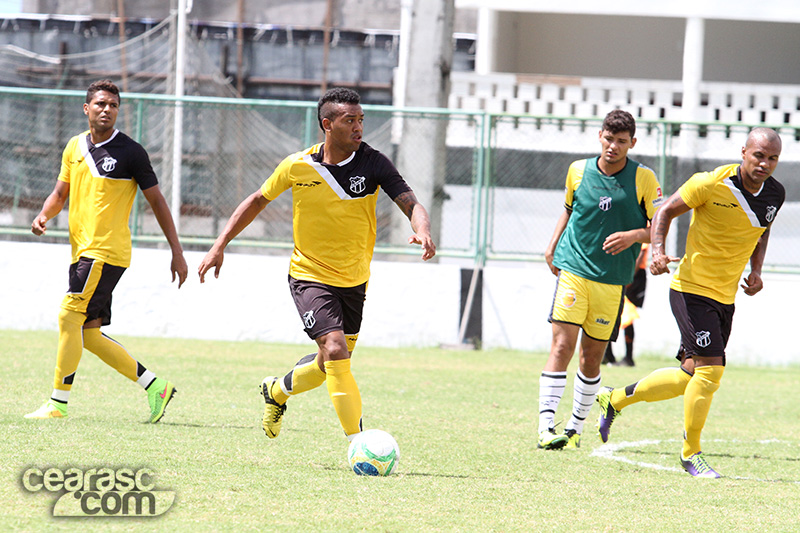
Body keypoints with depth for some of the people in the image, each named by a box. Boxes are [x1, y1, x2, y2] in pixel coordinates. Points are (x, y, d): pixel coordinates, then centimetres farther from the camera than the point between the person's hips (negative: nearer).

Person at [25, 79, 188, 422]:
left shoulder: (130, 152, -7)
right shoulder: (74, 147, 11)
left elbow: (156, 201, -2)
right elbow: (60, 193, 20)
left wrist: (177, 252, -3)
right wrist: (44, 216, -3)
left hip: (108, 252, -8)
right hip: (83, 251, 8)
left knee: (70, 316, -15)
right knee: (89, 334, 7)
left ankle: (58, 403, -10)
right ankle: (155, 386, 15)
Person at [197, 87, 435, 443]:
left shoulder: (372, 163, -11)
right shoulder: (297, 166, -11)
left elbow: (410, 203, -20)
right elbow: (259, 200, 6)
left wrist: (422, 231, -43)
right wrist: (220, 245, 3)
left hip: (354, 280, 3)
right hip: (310, 276, -3)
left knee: (330, 365, 14)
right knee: (335, 350, -22)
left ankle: (276, 391, 46)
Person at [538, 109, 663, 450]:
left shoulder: (643, 179, -3)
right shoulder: (578, 171, 4)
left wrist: (634, 235, -19)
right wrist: (553, 246, 11)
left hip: (612, 279, 0)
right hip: (573, 269, 0)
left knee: (593, 355, 5)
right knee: (563, 345, -13)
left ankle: (576, 427, 22)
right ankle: (546, 427, -17)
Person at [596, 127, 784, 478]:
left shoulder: (774, 194, 1)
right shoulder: (711, 185, -18)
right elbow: (666, 211, -6)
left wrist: (756, 271, 6)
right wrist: (658, 251, -22)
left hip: (725, 297, 7)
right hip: (692, 288, -7)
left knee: (690, 376, 13)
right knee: (711, 368, -16)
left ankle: (615, 400, 33)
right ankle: (691, 452, 1)